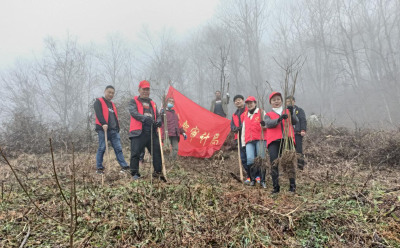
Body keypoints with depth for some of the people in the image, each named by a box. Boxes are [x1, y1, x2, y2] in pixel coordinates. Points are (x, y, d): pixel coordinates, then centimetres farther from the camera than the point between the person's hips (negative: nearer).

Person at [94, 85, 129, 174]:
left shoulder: (112, 104, 26)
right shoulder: (99, 102, 5)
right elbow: (98, 113, -11)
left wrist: (117, 128, 17)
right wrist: (103, 123, -25)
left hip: (114, 130, 6)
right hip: (103, 129, -6)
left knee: (118, 148, 1)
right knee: (102, 148, -4)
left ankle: (124, 166, 0)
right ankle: (99, 168, 4)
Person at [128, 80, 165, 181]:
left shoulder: (152, 103, 24)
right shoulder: (134, 101, 7)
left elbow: (158, 115, 23)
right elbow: (133, 112, -11)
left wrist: (158, 121, -3)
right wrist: (144, 118, -30)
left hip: (152, 132, 5)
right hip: (138, 132, -5)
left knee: (157, 151, 3)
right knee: (136, 153, -5)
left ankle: (158, 172, 13)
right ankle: (134, 173, 6)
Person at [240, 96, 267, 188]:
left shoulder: (261, 112, 10)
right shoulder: (245, 116, 25)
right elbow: (243, 130, 27)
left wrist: (264, 125, -21)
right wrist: (243, 143, 20)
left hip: (260, 140, -3)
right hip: (249, 141, 3)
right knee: (250, 159, -13)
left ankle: (262, 181, 3)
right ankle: (253, 179, 1)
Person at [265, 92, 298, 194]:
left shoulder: (288, 112, 22)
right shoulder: (268, 115, 19)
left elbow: (295, 122, 4)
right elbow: (269, 123, -5)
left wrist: (291, 113, -17)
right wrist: (279, 119, -24)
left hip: (287, 139, 0)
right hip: (273, 141, 0)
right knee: (274, 163, -8)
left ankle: (293, 186, -1)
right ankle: (276, 187, -1)